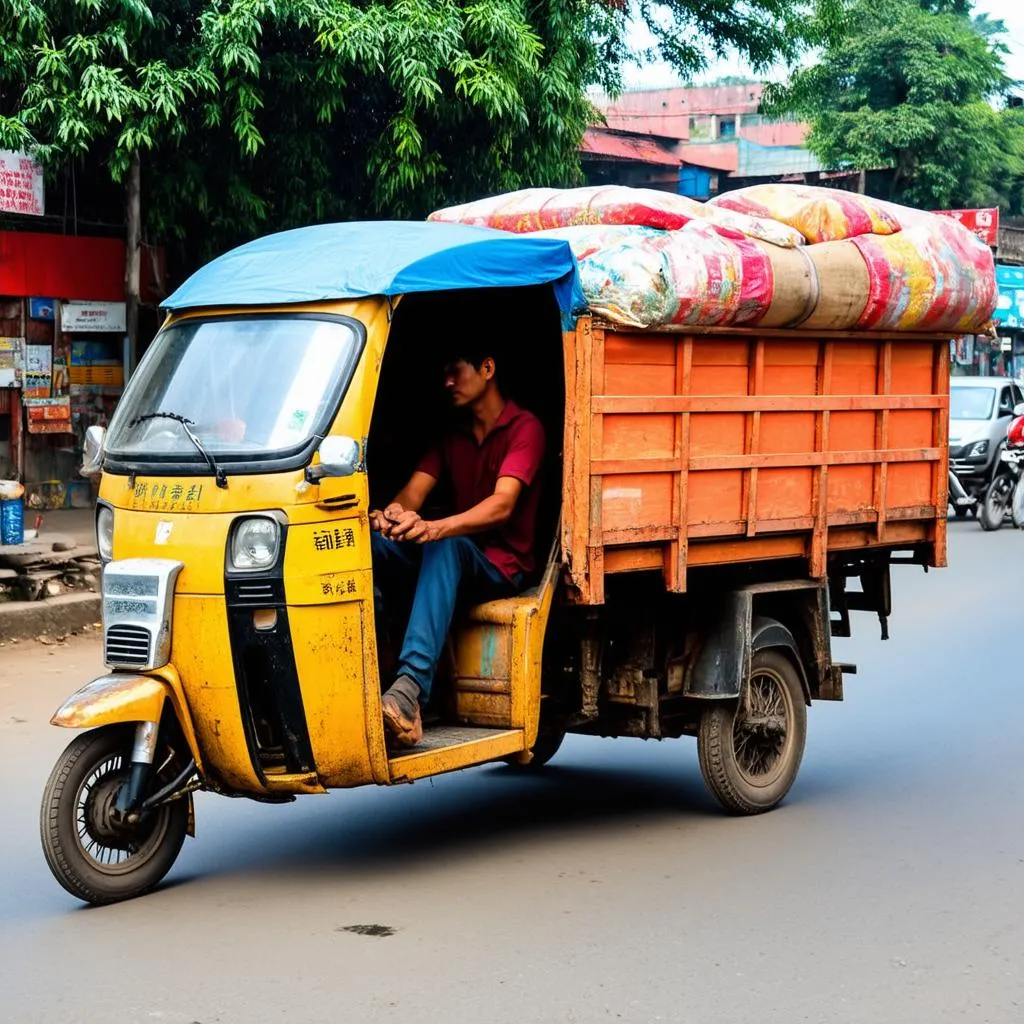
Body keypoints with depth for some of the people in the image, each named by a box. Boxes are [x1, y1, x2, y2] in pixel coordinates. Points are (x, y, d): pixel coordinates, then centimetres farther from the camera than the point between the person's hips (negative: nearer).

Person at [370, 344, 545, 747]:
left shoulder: (524, 427, -6)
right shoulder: (451, 435, 16)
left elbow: (502, 505, -22)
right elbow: (414, 490, 0)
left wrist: (433, 528, -40)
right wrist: (396, 512, -27)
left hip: (502, 563, -6)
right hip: (452, 557, 6)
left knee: (444, 547, -40)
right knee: (369, 542, -22)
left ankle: (411, 688, -55)